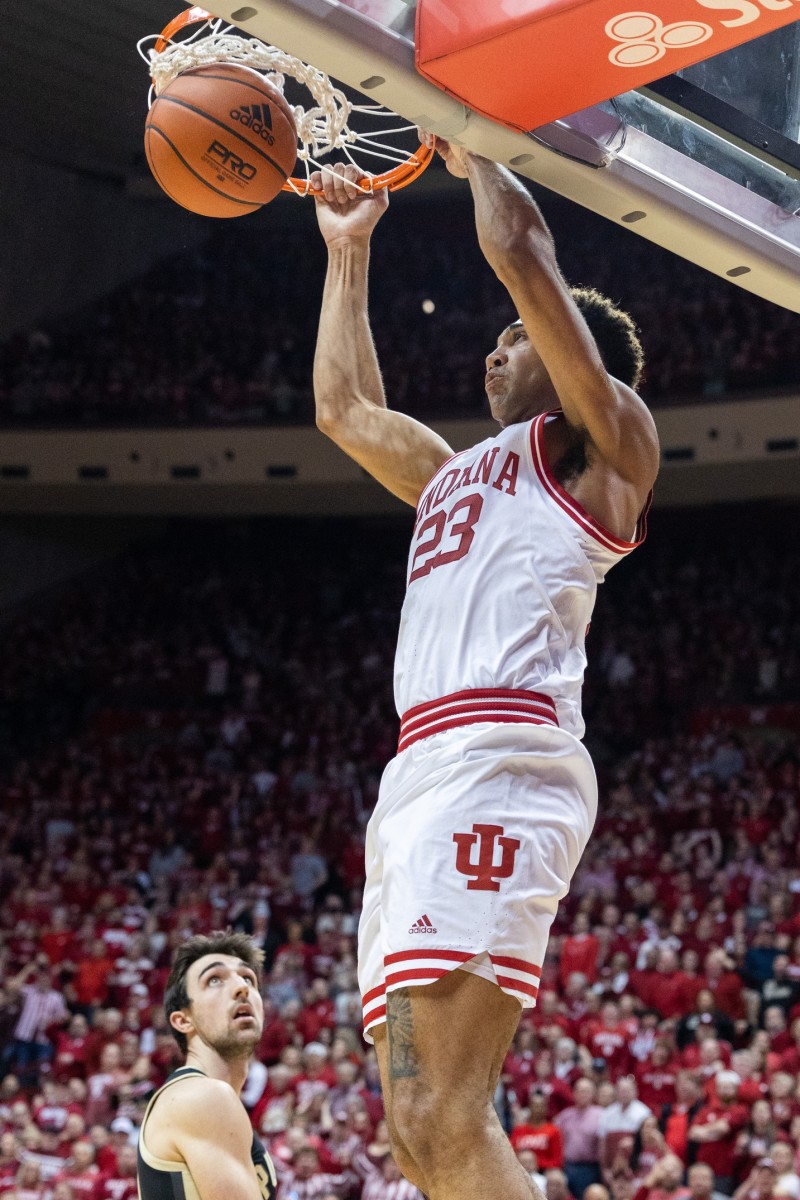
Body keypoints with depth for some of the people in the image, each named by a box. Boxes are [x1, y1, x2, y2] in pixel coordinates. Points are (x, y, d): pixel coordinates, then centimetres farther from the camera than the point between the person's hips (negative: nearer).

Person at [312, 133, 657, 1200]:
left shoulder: (599, 444, 10)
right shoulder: (459, 473, 33)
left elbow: (519, 250, 2)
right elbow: (345, 408, 44)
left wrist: (475, 154, 20)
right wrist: (350, 250, 45)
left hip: (494, 765, -9)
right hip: (422, 778, 9)